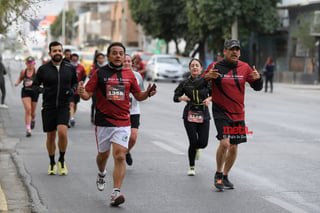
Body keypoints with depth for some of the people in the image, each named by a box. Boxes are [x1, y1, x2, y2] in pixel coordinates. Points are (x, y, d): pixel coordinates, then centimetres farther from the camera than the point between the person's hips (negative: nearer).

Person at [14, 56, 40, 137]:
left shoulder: (36, 72, -10)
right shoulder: (23, 72, 0)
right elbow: (20, 78, 20)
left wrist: (32, 83, -27)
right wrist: (17, 82, -1)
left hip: (34, 92, 0)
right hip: (25, 92, 1)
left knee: (32, 112, 13)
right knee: (28, 109, -15)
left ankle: (33, 120, 51)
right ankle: (28, 129, -13)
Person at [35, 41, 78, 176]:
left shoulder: (70, 68, 3)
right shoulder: (43, 69, 0)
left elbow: (75, 82, 18)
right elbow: (35, 84, 9)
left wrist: (73, 90, -3)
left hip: (63, 106, 0)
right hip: (48, 107, 1)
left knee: (62, 132, -20)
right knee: (50, 136, 6)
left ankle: (62, 160, 2)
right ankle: (52, 163, 25)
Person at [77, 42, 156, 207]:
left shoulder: (129, 74, 7)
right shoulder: (99, 73, -1)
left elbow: (138, 96, 16)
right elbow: (87, 94, -2)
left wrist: (148, 93, -5)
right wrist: (82, 93, -25)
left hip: (123, 123, 0)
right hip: (103, 121, 0)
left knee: (119, 156, -13)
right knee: (103, 154, 16)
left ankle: (116, 193, -14)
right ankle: (101, 174, 50)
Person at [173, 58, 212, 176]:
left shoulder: (206, 81, 1)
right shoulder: (185, 83, 3)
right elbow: (175, 97, 8)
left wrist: (209, 98, -14)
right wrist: (181, 98, -14)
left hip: (203, 115, 1)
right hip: (189, 115, -1)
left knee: (203, 143, -4)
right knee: (193, 142, -8)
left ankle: (196, 148, 36)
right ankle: (191, 167, 13)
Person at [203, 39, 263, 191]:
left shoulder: (244, 67, 3)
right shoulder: (215, 67, -6)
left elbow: (257, 87, 9)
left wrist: (258, 78, -13)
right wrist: (207, 77, -26)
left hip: (238, 114, 4)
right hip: (221, 112, -4)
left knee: (234, 147, 8)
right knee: (224, 143, -19)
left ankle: (225, 176, 27)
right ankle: (218, 174, 2)